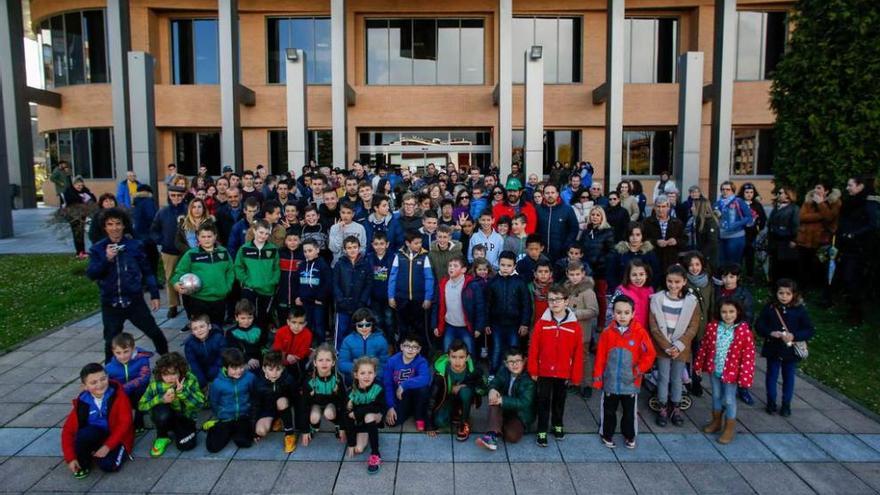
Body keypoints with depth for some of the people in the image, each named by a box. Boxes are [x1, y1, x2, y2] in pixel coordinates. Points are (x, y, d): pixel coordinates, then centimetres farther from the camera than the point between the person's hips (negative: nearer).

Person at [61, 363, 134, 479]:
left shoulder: (118, 394, -16)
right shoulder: (82, 402, -8)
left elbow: (125, 422, -17)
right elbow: (68, 430, -6)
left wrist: (107, 446, -23)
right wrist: (71, 458, -14)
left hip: (117, 437, -3)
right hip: (97, 435, 3)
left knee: (108, 465, -29)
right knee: (84, 433, -31)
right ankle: (83, 464, -4)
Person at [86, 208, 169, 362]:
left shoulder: (135, 245, -1)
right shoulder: (97, 249, 1)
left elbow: (147, 272, 4)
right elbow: (91, 274, -9)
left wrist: (154, 294, 3)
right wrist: (107, 259, -23)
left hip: (134, 301, 0)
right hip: (110, 304, 1)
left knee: (155, 333, 5)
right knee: (111, 342, 10)